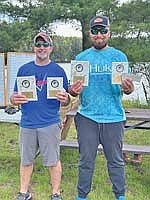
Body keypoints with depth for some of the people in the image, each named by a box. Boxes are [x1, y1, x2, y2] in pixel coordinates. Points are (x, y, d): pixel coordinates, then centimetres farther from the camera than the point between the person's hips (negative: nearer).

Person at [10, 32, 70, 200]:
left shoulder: (58, 70, 3)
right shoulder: (24, 69, 9)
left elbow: (65, 101, 5)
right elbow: (14, 98, 11)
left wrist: (64, 99, -18)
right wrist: (14, 99, -12)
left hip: (50, 124, -2)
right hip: (27, 124, 3)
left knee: (53, 161, 4)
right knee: (26, 160, 12)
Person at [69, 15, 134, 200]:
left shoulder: (119, 56, 4)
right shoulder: (81, 57, 7)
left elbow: (125, 87, 3)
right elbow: (76, 88, 10)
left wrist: (128, 89, -20)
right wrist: (73, 91, -14)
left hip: (113, 117, -1)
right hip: (87, 117, 1)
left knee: (116, 161, 8)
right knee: (86, 161, 9)